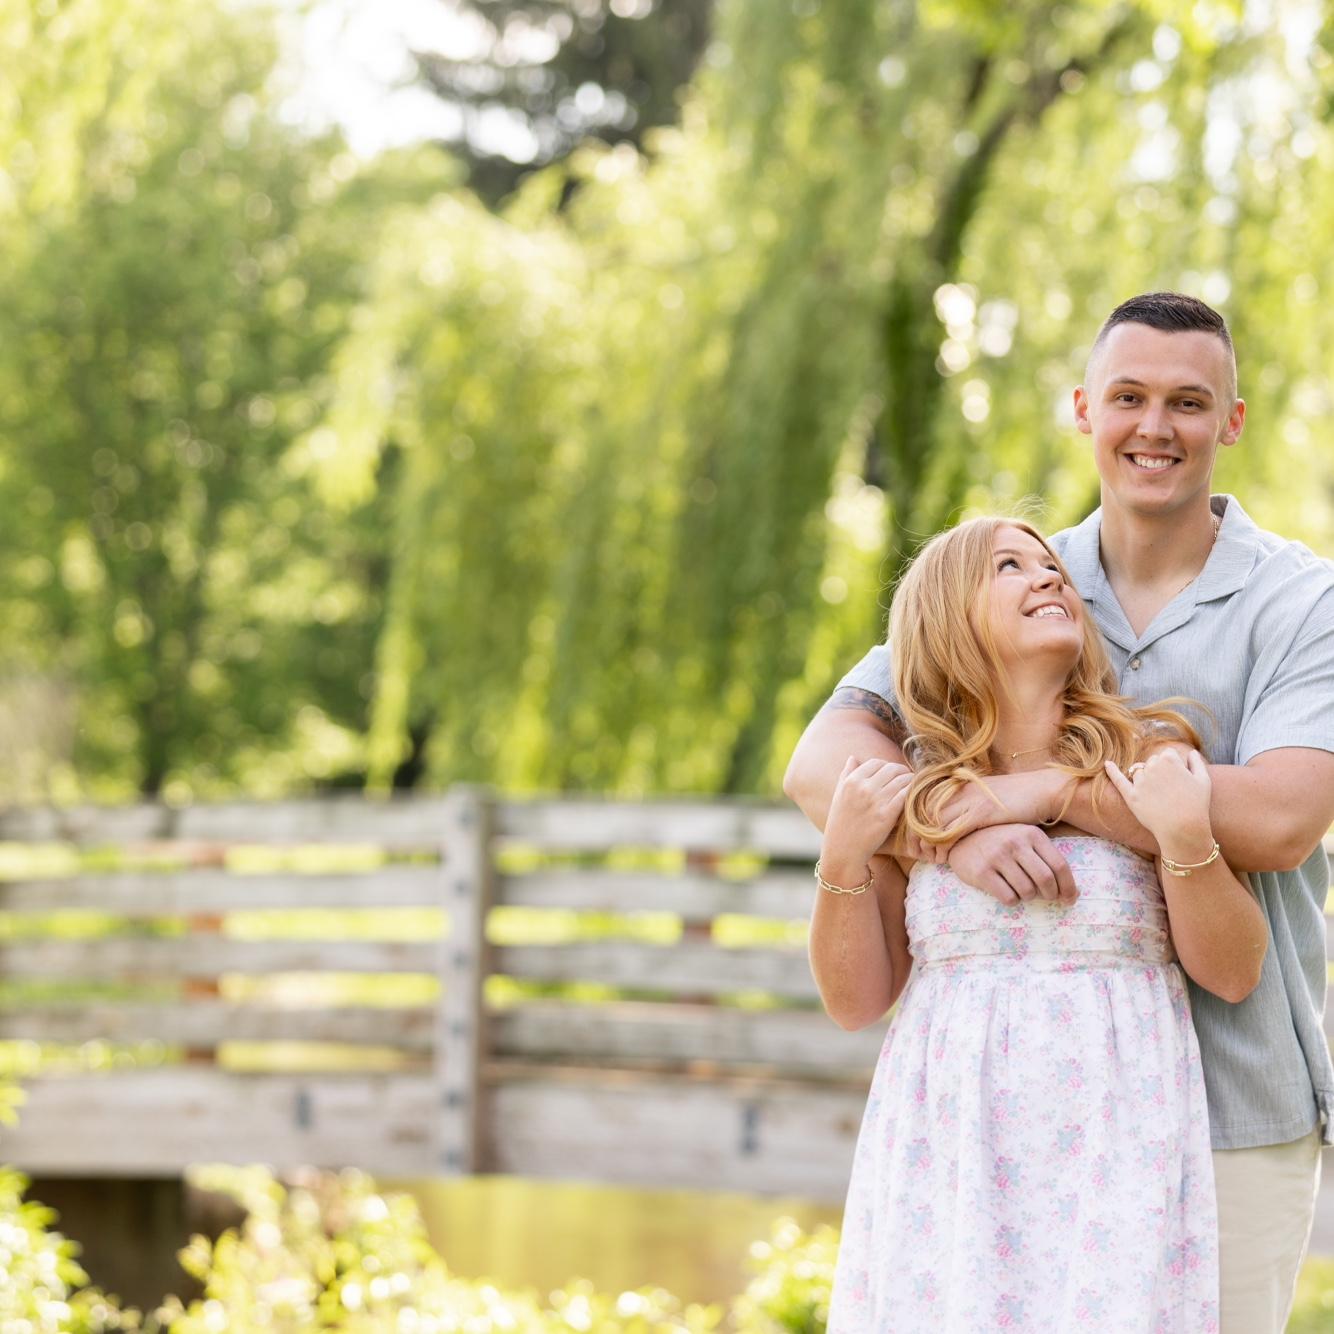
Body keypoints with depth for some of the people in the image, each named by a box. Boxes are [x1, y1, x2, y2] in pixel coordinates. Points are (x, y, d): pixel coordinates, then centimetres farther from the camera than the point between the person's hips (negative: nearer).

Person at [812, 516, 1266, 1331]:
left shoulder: (1151, 759, 3)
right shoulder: (913, 790, 7)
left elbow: (1234, 975, 0)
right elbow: (856, 1002, 9)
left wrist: (1186, 837, -14)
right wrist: (844, 858, -4)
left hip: (1113, 1142, -1)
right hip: (949, 1143, 1)